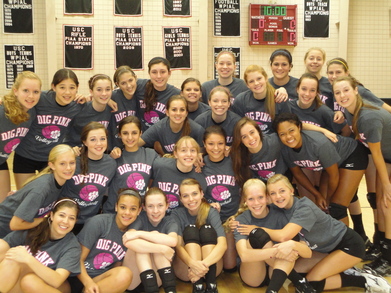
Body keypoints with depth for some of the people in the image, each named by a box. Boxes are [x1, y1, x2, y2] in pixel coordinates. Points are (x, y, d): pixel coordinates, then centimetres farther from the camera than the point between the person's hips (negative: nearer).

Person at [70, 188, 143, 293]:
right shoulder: (98, 222, -6)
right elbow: (79, 258, -6)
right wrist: (88, 282, -21)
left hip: (101, 280, 5)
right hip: (79, 278, -4)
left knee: (125, 274, -29)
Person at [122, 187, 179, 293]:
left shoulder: (170, 222, -1)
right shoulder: (139, 218, -7)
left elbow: (173, 241, -28)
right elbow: (129, 242, -30)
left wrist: (139, 234, -29)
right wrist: (163, 249, -33)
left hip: (156, 278, 1)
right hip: (131, 279, -1)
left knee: (155, 234, -21)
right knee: (139, 243, -26)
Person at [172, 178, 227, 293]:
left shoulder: (211, 212, -10)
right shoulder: (177, 214, -8)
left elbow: (222, 244, -25)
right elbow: (178, 246, -23)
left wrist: (204, 264, -44)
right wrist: (193, 264, -44)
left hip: (210, 266, 0)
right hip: (186, 266, 0)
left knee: (207, 229, -22)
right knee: (190, 230, -23)